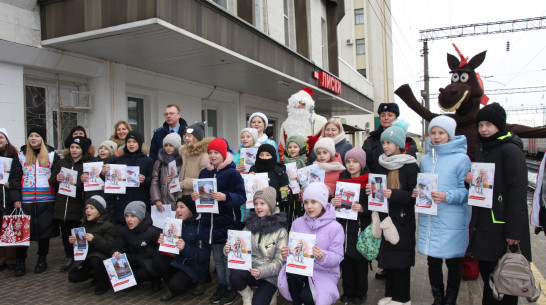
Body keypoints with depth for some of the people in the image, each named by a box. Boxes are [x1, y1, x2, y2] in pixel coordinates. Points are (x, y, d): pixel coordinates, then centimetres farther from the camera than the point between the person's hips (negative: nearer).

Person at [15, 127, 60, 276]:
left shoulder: (51, 154, 5)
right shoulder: (21, 154, 8)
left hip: (46, 199, -1)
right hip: (26, 199, 1)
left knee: (44, 228, 5)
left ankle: (42, 260, 20)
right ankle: (20, 262, 12)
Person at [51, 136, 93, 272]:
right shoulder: (61, 163, 13)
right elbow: (51, 183, 17)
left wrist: (77, 183, -22)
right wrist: (57, 179, -4)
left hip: (78, 206, -4)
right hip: (62, 205, 5)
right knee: (65, 234, 12)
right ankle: (69, 259, 29)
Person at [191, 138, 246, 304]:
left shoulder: (232, 173, -9)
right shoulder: (204, 172, 9)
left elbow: (241, 197, -13)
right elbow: (199, 193, 16)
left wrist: (226, 197, -29)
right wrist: (194, 197, -6)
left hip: (228, 222, -5)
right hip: (210, 221, 5)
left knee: (228, 257, 4)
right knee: (217, 258, 16)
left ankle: (231, 288, 20)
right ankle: (221, 286, 30)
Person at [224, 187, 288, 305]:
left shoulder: (280, 231, -6)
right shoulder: (250, 225, 4)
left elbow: (279, 262, -8)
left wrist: (262, 271, -25)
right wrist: (229, 250, -14)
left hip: (269, 276, -3)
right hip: (249, 271, 3)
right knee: (234, 274, -28)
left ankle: (269, 294, 12)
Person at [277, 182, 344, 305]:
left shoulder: (335, 227, -6)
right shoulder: (297, 223, 5)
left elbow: (337, 257, -9)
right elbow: (291, 248, 5)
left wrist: (323, 257, -30)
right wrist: (287, 253, -19)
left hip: (325, 272, -2)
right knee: (291, 272, -32)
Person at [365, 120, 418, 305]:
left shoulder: (410, 166, -8)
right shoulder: (381, 165, 11)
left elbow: (414, 194, -13)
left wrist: (394, 194, -25)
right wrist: (371, 190, -1)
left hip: (403, 219, -5)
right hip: (385, 216, 6)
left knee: (401, 258, 2)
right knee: (388, 256, 11)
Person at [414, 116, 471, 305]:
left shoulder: (461, 158, -4)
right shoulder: (425, 159, 11)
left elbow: (467, 190, -8)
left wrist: (448, 196, -25)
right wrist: (417, 193, -2)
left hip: (452, 220, -4)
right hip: (428, 219, 4)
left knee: (453, 262, 9)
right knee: (433, 261, 12)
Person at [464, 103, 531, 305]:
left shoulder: (510, 150, -12)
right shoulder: (481, 150, 13)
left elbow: (518, 191, -16)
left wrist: (513, 231, -19)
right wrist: (471, 180, -1)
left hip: (501, 225, -7)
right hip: (483, 223, 8)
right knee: (486, 272, 15)